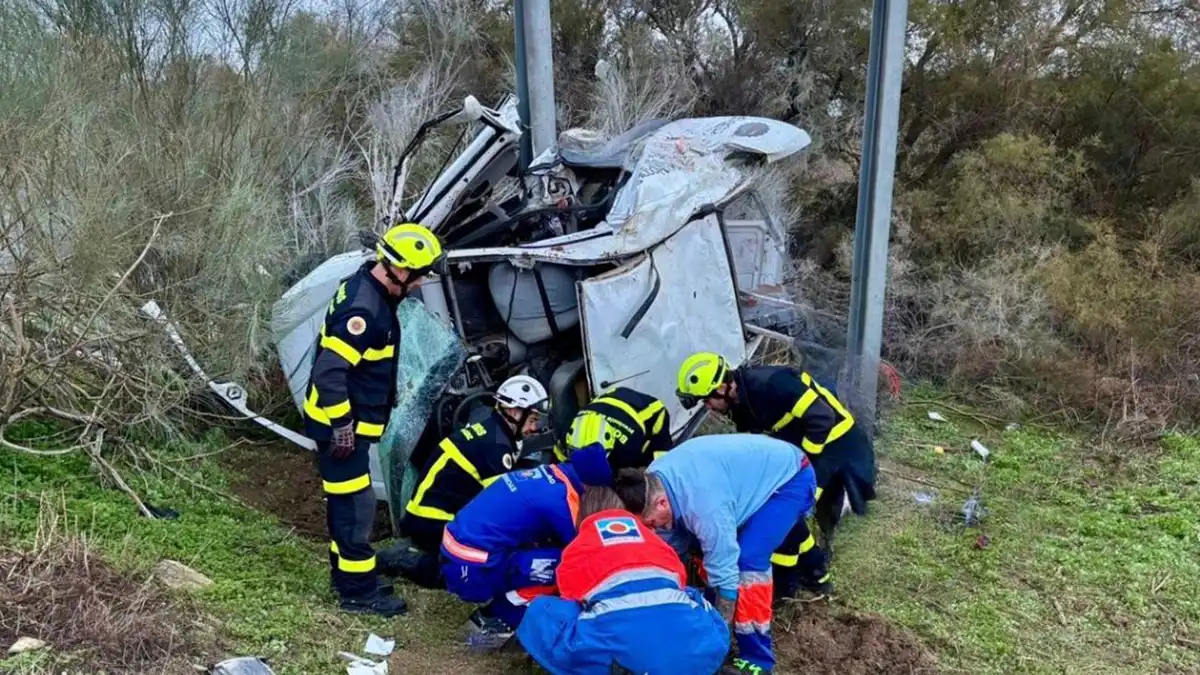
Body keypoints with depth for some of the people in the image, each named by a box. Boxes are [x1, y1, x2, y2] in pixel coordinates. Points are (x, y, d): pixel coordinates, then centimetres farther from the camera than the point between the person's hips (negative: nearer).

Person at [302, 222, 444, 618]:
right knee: (355, 506, -1)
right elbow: (329, 371, -30)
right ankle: (358, 591, 11)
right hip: (341, 426, -10)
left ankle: (345, 572, 34)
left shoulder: (366, 288, 5)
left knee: (345, 501, 20)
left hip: (348, 420, 10)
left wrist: (385, 393, 23)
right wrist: (342, 426, -23)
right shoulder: (364, 309, -27)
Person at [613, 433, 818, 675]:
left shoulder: (703, 504, -38)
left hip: (791, 478, -9)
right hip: (752, 472, 9)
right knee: (706, 549, 3)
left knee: (747, 560, -22)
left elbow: (725, 576, -30)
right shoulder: (652, 481, -12)